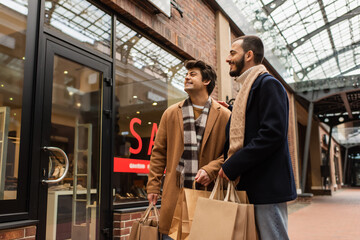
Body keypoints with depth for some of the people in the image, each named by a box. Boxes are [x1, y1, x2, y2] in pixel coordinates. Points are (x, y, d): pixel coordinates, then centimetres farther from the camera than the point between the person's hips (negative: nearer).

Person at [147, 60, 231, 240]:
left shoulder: (224, 116, 4)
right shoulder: (171, 113, 11)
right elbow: (159, 152, 10)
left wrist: (210, 170, -13)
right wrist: (153, 185, 4)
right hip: (175, 191, 2)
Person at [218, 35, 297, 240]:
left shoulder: (268, 84, -8)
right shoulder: (247, 89, 21)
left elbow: (272, 133, -20)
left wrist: (231, 167, -18)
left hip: (267, 185, -9)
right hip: (250, 185, 9)